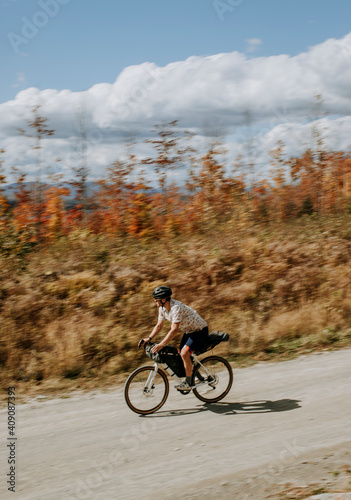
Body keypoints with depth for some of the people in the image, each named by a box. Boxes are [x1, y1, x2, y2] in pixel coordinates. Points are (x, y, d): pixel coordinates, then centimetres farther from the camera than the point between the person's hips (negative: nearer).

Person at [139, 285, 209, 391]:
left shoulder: (176, 308, -33)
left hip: (200, 330, -9)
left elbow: (174, 330, -38)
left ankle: (188, 383, -8)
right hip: (189, 331, 9)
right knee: (181, 353, 8)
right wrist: (149, 338, -7)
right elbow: (159, 325, 5)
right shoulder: (162, 308, -5)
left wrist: (161, 345, -41)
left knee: (184, 353, -21)